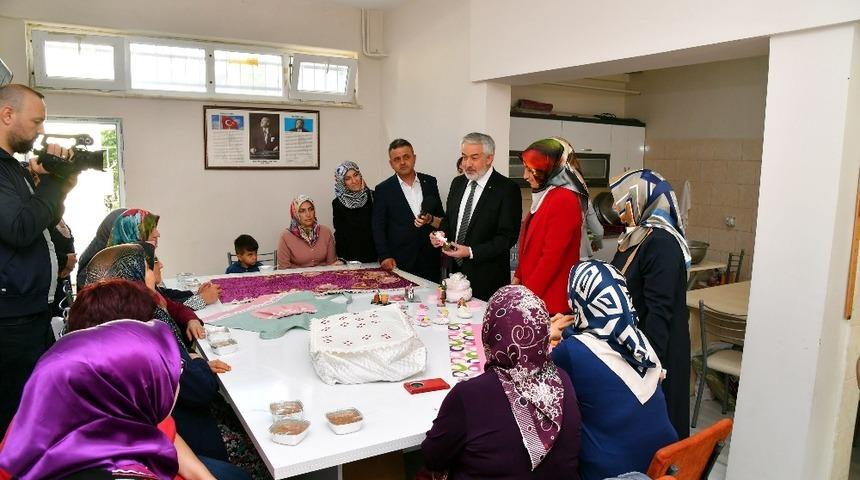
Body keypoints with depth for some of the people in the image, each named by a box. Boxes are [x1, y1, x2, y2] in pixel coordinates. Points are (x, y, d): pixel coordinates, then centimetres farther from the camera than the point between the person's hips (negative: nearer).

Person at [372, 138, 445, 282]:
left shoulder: (430, 182, 7)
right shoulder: (383, 189, 0)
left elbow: (441, 217, 15)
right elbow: (378, 228, 1)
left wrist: (430, 219, -5)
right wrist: (384, 256, -8)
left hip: (430, 259, 2)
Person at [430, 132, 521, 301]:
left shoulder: (507, 189, -12)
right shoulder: (457, 183, 9)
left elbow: (508, 236, -15)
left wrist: (472, 252, -21)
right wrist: (441, 234, -3)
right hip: (455, 269, 6)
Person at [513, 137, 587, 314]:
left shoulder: (564, 200, -18)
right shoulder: (546, 195, 12)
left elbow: (552, 256, -20)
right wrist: (518, 277, 12)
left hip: (550, 299, -9)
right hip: (536, 294, 9)